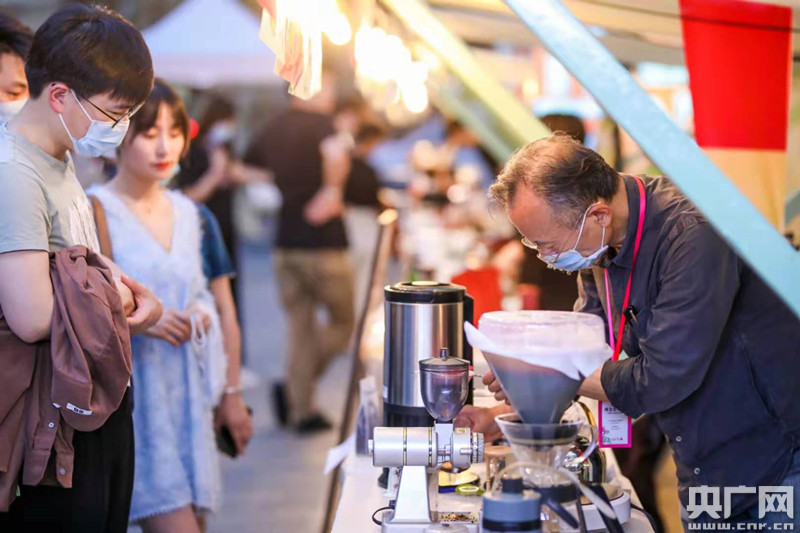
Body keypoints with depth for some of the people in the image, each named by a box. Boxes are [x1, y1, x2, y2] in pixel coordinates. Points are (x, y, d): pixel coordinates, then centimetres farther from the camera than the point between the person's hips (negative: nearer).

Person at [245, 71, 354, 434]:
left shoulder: (273, 129, 9)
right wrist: (332, 191, -21)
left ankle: (302, 409, 14)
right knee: (344, 323, 9)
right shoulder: (318, 122, -11)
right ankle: (293, 388, -6)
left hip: (286, 242, 6)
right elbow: (335, 154, -35)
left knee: (300, 327, 13)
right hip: (322, 243, -6)